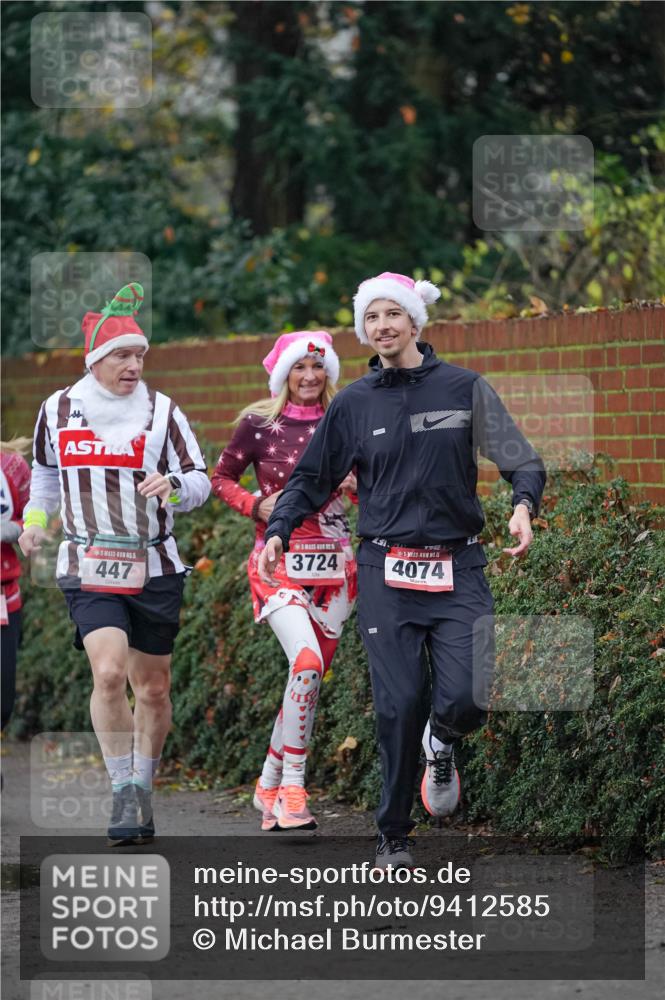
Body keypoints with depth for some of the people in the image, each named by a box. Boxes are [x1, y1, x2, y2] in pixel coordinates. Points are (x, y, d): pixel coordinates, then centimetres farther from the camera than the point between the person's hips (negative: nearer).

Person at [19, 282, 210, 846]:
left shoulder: (161, 411, 0)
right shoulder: (58, 410, 4)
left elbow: (199, 481, -1)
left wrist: (173, 486, -20)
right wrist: (37, 518, 16)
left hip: (154, 568, 1)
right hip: (88, 569, 0)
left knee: (153, 688, 6)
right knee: (109, 673, -20)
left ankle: (143, 787, 25)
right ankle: (124, 794, -11)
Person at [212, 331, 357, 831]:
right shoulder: (259, 424, -2)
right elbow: (221, 478, 8)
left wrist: (360, 484, -6)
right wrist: (255, 505, -9)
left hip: (333, 564, 4)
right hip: (281, 561, -4)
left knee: (311, 678, 6)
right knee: (307, 662, -23)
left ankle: (270, 784, 21)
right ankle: (293, 789, -16)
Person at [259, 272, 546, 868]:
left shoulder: (465, 388, 4)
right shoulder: (355, 403, 7)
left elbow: (522, 461, 4)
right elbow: (312, 479, 14)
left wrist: (524, 505, -18)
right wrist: (278, 532, -3)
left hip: (457, 572, 0)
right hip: (386, 573, 0)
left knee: (465, 701, -13)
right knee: (399, 706, -6)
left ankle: (441, 746, 25)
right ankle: (394, 838, 8)